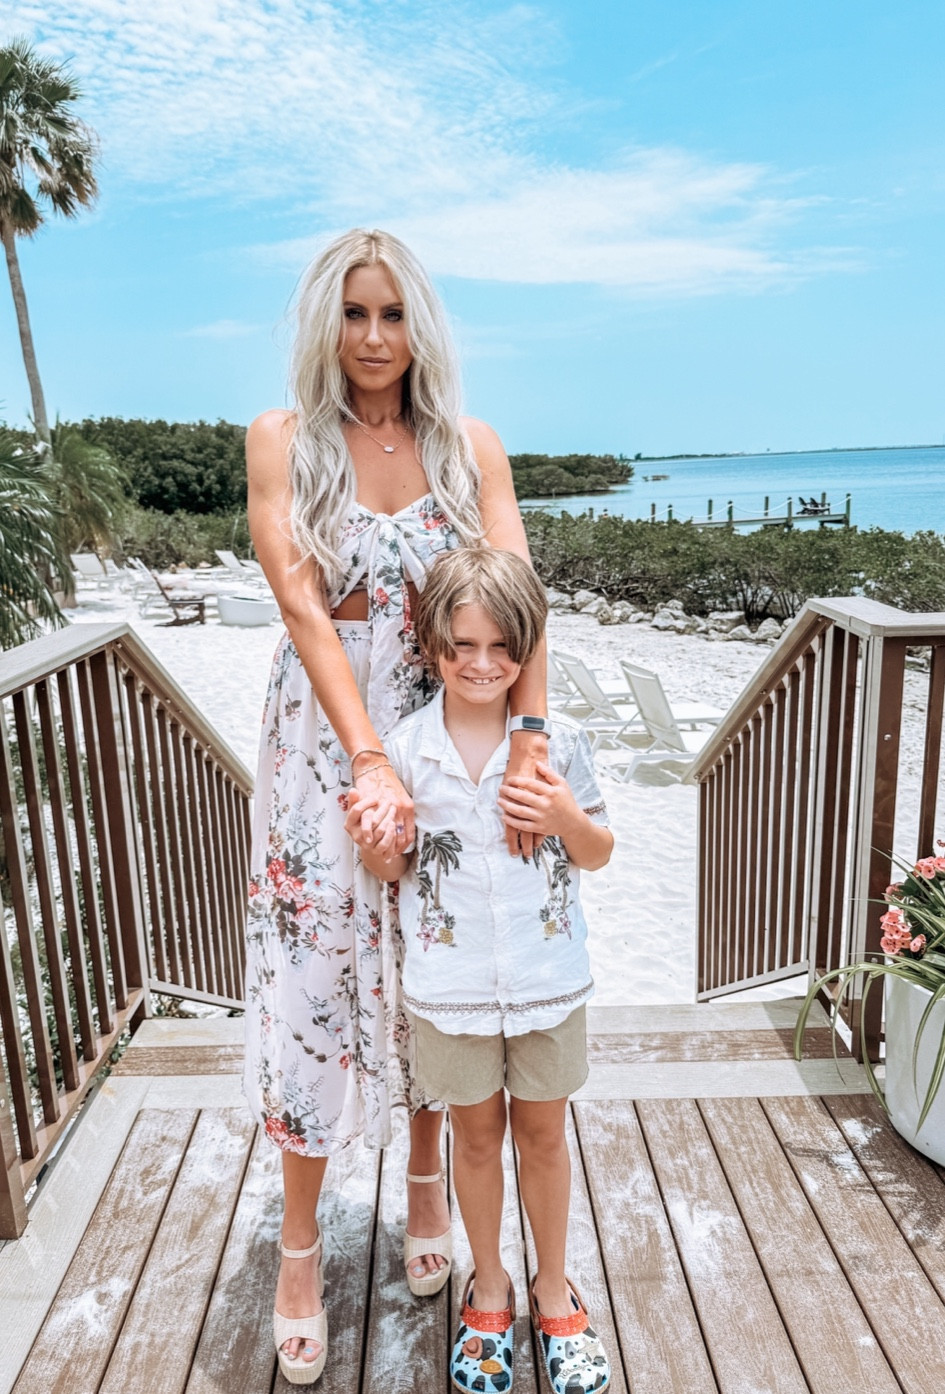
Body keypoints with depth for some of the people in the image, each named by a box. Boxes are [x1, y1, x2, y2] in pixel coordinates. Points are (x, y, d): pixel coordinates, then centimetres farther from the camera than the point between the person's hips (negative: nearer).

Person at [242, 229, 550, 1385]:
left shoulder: (473, 449, 1)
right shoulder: (282, 441, -3)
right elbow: (301, 603, -14)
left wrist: (530, 736, -24)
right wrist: (367, 759, -23)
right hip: (324, 741, -1)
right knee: (319, 970, 5)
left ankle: (426, 1186, 39)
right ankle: (299, 1250, 26)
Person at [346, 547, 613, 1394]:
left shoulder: (559, 741, -10)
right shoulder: (405, 749, -11)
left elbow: (599, 855, 1)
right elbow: (396, 870, -1)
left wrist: (568, 819, -20)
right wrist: (371, 846, -23)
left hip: (549, 982, 0)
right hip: (451, 987, 0)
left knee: (544, 1133, 19)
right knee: (477, 1134, 19)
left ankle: (554, 1292, 43)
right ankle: (488, 1287, 44)